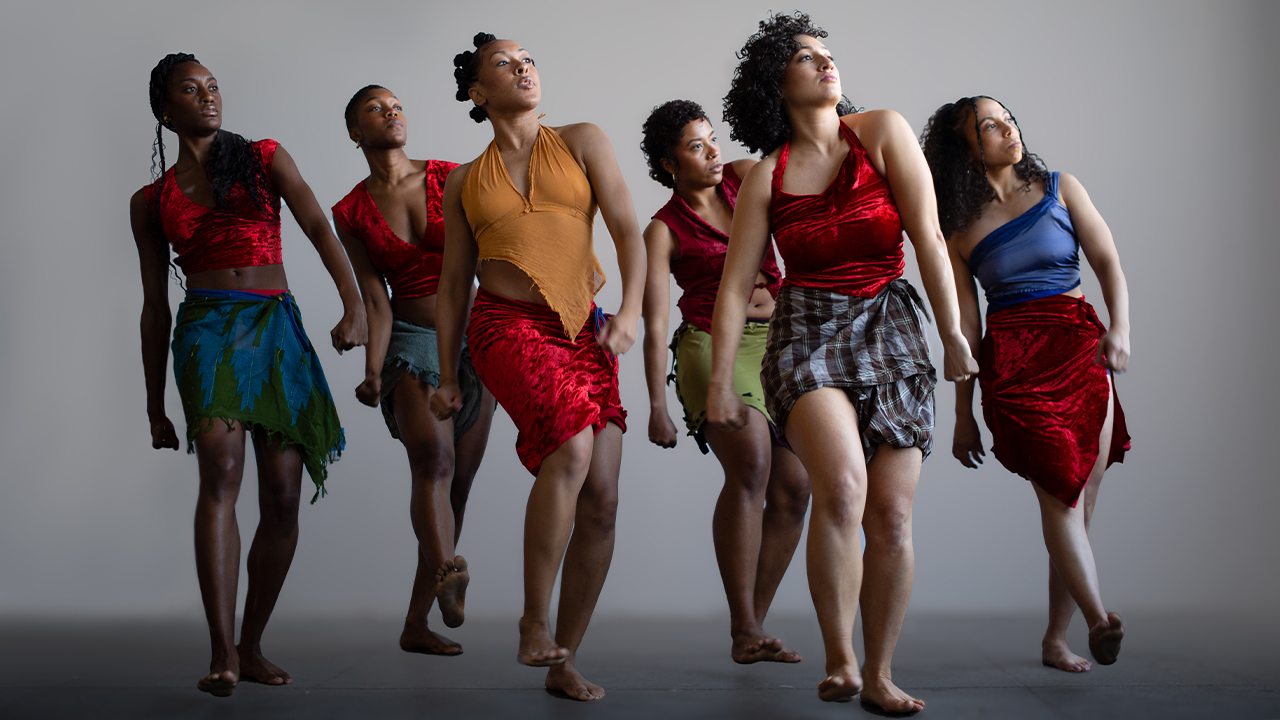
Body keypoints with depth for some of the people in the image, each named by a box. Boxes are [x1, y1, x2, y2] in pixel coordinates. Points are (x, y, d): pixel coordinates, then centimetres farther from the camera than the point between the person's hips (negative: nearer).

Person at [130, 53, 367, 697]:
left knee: (283, 498, -2)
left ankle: (251, 647, 13)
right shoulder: (150, 202, 15)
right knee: (222, 472, -24)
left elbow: (320, 230, 1)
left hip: (278, 329, 2)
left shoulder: (264, 158, 14)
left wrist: (354, 305, -17)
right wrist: (155, 406, 14)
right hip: (208, 328, -2)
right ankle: (222, 654, -29)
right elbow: (155, 307, 16)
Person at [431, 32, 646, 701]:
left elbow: (627, 227, 4)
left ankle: (562, 662, 5)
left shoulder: (581, 141, 12)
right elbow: (453, 282, 17)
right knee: (573, 444, -30)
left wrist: (630, 309, -12)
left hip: (584, 332, 2)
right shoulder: (464, 182, 14)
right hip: (507, 326, -2)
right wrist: (446, 376, 13)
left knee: (601, 500, -7)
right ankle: (535, 620, -18)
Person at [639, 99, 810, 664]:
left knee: (794, 487, -4)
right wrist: (657, 406, -13)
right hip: (712, 346, -5)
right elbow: (654, 322, -6)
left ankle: (754, 624, 7)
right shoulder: (664, 230, -1)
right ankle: (743, 630, -20)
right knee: (751, 467, -25)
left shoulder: (743, 178, 12)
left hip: (775, 341, 5)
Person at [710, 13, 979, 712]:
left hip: (889, 328, 1)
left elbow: (927, 238, -1)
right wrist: (719, 381, 1)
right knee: (842, 483, -26)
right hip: (807, 332, -1)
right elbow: (735, 286, 5)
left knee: (892, 515, -3)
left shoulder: (881, 132, 2)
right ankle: (839, 660, -11)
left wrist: (952, 334, -5)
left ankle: (880, 674, 13)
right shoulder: (765, 177, 4)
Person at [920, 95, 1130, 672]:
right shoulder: (960, 230, 7)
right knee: (1060, 489, -19)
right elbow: (964, 327, 8)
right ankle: (1098, 618, -27)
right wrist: (963, 415, 7)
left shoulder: (1060, 188, 10)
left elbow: (1108, 262, 4)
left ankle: (1055, 639, 10)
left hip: (1082, 352, 2)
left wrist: (1120, 328, -15)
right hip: (1011, 364, -2)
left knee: (1080, 502, 0)